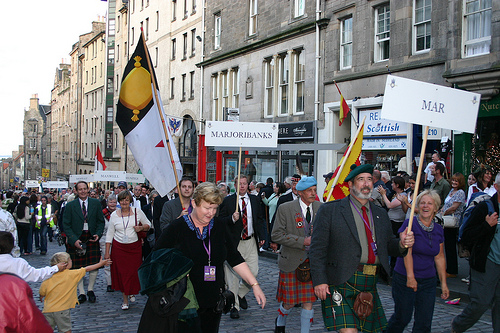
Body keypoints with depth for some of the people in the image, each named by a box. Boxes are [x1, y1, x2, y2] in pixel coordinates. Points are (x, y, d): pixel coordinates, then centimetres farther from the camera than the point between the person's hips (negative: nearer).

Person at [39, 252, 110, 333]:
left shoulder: (48, 277, 1)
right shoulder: (72, 274, -4)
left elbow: (42, 293, 5)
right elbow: (87, 269, 6)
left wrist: (41, 298, 29)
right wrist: (100, 264, 18)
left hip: (47, 310, 3)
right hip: (61, 309, -3)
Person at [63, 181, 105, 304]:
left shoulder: (96, 203, 6)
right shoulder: (70, 206, 1)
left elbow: (101, 221, 9)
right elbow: (66, 225, -1)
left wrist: (98, 234, -8)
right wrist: (74, 240, -13)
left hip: (92, 238, 1)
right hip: (76, 240, -1)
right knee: (78, 268, 3)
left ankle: (90, 290, 20)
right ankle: (81, 293, 17)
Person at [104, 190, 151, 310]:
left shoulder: (137, 212, 0)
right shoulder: (114, 215, 2)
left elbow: (148, 224, 10)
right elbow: (109, 234, 6)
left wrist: (141, 227, -14)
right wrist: (107, 252, 2)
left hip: (135, 246, 0)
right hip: (119, 247, 1)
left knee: (134, 272, -1)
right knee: (121, 272, -1)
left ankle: (132, 293, 28)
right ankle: (125, 300, 10)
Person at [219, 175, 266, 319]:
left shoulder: (254, 199, 9)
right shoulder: (228, 201, -2)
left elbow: (260, 219, 15)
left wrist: (262, 236, 6)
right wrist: (232, 218, -23)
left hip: (251, 242, 3)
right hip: (234, 242, -3)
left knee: (253, 272, -1)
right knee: (233, 275, 0)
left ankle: (240, 293, 27)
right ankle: (234, 306, 10)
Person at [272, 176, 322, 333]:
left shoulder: (321, 208, 3)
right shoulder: (285, 209, -7)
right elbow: (277, 234, -11)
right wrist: (302, 241, -18)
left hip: (313, 262, 2)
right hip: (291, 262, -2)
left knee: (308, 302, 1)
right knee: (289, 302, 7)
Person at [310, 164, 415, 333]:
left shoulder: (380, 214, 16)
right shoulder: (330, 210, -1)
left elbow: (388, 246, 20)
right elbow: (317, 248, -5)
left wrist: (402, 244, -3)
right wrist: (319, 281, -13)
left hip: (369, 285, 6)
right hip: (341, 282, -6)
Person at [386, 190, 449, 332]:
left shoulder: (438, 229, 8)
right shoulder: (410, 224, -9)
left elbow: (439, 257, 13)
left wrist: (444, 283, 11)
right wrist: (410, 276, -24)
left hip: (428, 282, 5)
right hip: (404, 279, -5)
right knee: (402, 318, 3)